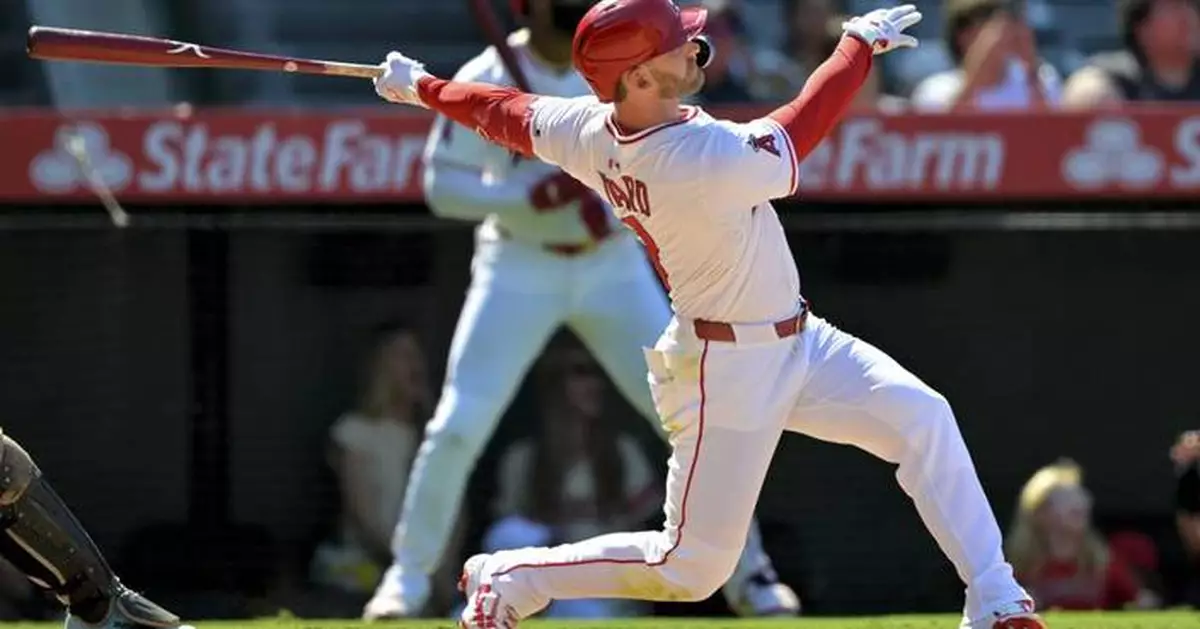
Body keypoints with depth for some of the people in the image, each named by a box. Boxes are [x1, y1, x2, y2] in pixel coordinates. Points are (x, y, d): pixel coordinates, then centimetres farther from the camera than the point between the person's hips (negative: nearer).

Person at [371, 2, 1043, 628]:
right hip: (727, 373, -9)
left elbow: (508, 112, 7)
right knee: (692, 566, 1)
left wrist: (420, 87, 25)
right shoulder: (710, 161, -32)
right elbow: (802, 125, -17)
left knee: (924, 419, -2)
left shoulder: (590, 130, -9)